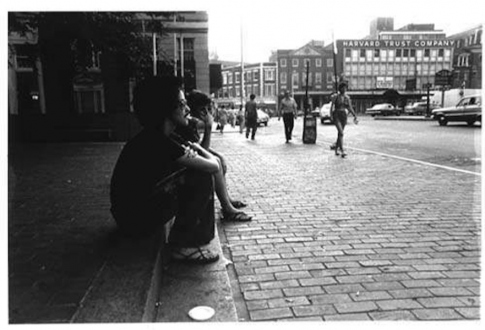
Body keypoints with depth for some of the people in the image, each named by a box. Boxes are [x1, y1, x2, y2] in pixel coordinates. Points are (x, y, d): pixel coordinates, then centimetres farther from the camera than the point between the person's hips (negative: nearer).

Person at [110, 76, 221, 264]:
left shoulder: (153, 136, 5)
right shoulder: (159, 142, -25)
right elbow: (213, 166, -20)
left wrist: (189, 154, -8)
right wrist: (197, 149, 0)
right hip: (136, 219, -10)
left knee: (200, 173, 10)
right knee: (202, 178, -17)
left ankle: (199, 235, 15)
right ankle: (182, 245, -10)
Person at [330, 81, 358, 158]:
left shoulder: (347, 97, 8)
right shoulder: (335, 96, -4)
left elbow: (350, 108, 9)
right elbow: (332, 106, -4)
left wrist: (355, 116, -1)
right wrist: (331, 116, -16)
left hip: (343, 116, 5)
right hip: (336, 116, -5)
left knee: (340, 133, 12)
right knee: (341, 132, -19)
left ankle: (336, 149, 29)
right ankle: (342, 151, -23)